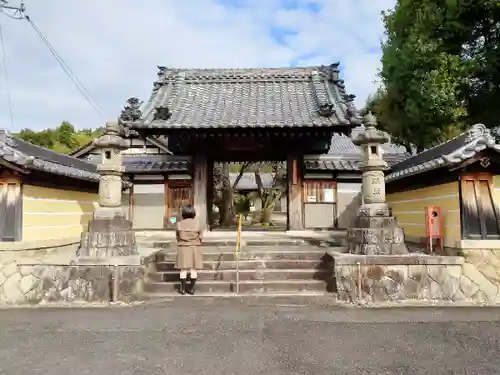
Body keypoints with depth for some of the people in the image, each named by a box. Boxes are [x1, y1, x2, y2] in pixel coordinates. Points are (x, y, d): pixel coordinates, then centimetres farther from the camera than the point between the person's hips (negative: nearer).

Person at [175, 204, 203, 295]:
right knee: (193, 269, 7)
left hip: (183, 248, 0)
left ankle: (183, 289, 11)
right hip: (194, 248, 0)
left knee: (183, 269, 8)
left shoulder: (179, 224, -6)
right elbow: (200, 237, 0)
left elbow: (177, 237, 2)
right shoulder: (196, 223, -7)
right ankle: (192, 289, 10)